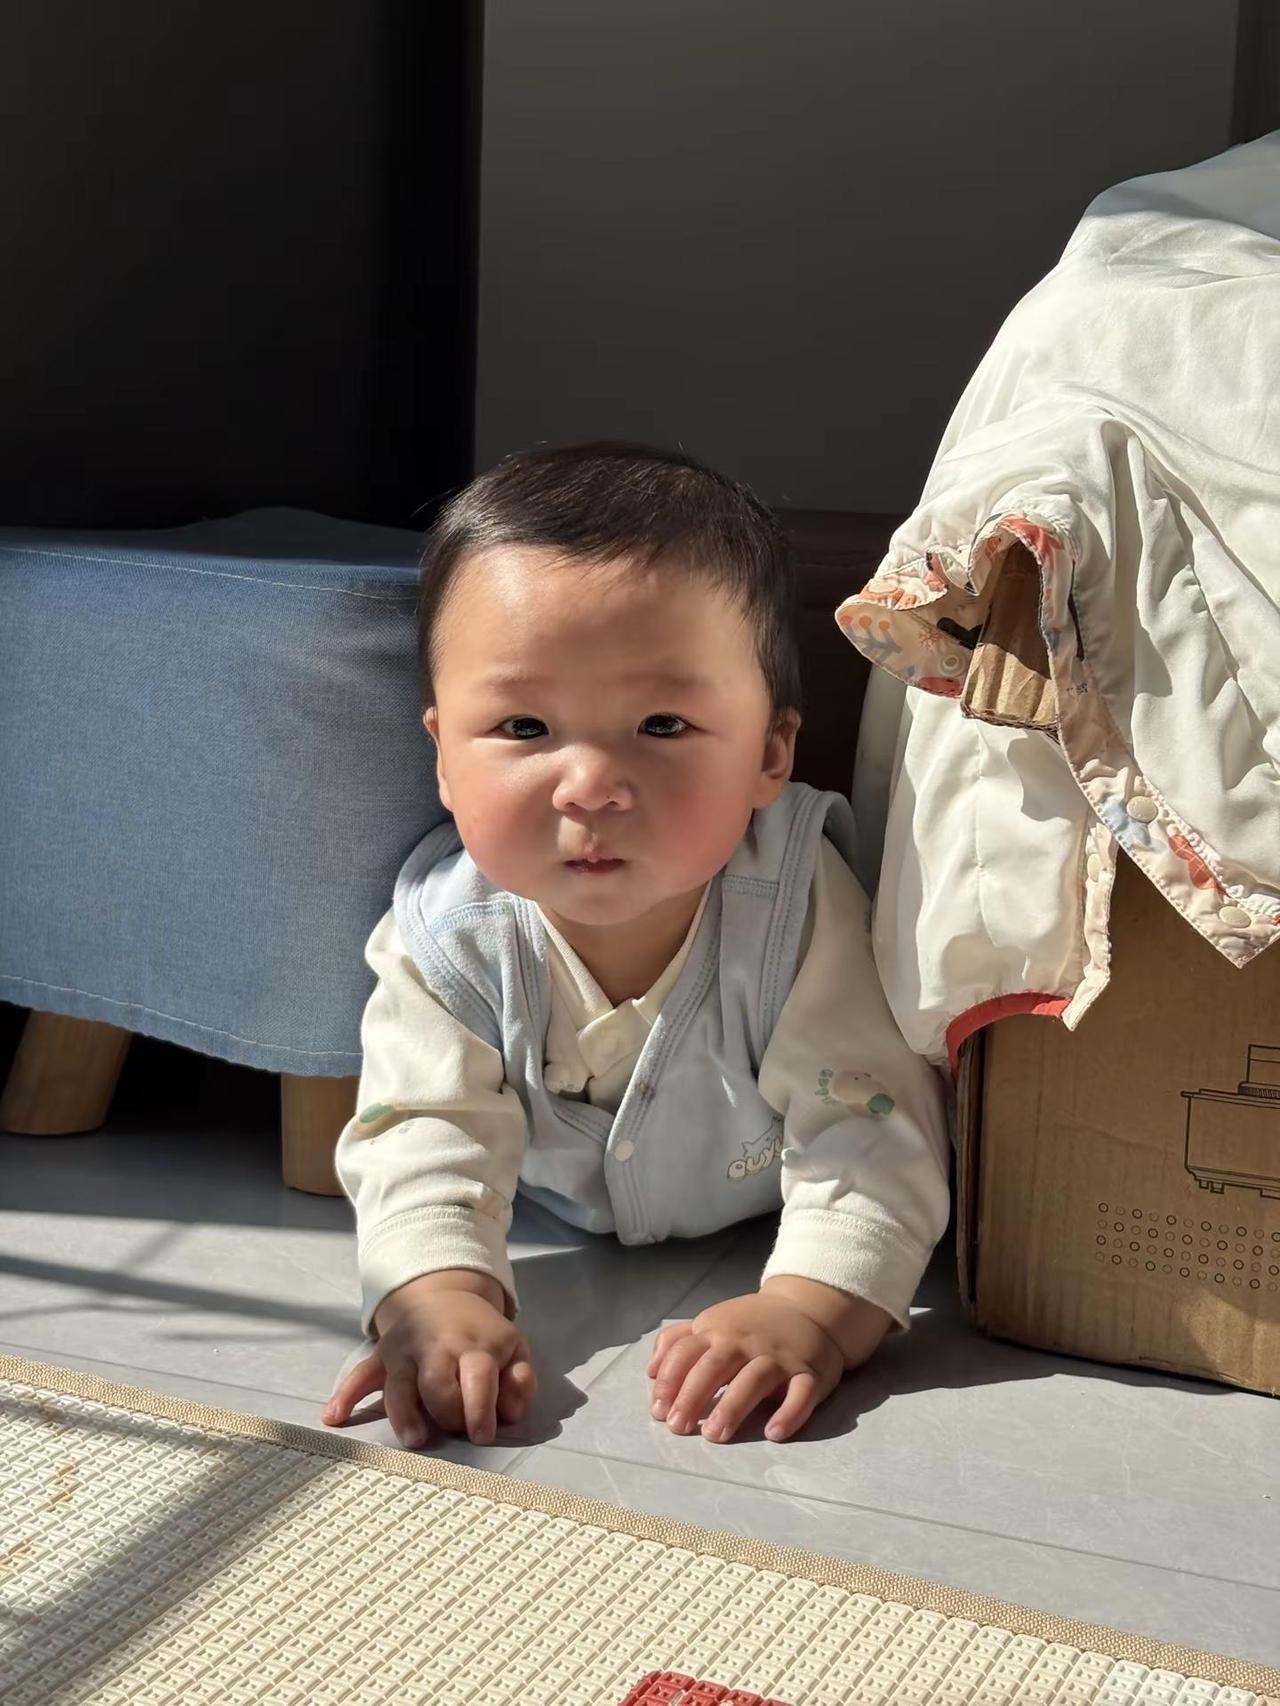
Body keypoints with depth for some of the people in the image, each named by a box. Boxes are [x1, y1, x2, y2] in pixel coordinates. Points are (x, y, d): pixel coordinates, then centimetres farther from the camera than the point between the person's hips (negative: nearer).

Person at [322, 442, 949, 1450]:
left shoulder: (799, 911, -39)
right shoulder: (446, 939, -34)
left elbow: (872, 1131, -41)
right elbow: (426, 1140, -35)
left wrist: (814, 1306, -59)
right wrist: (438, 1298, -56)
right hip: (566, 1234, 0)